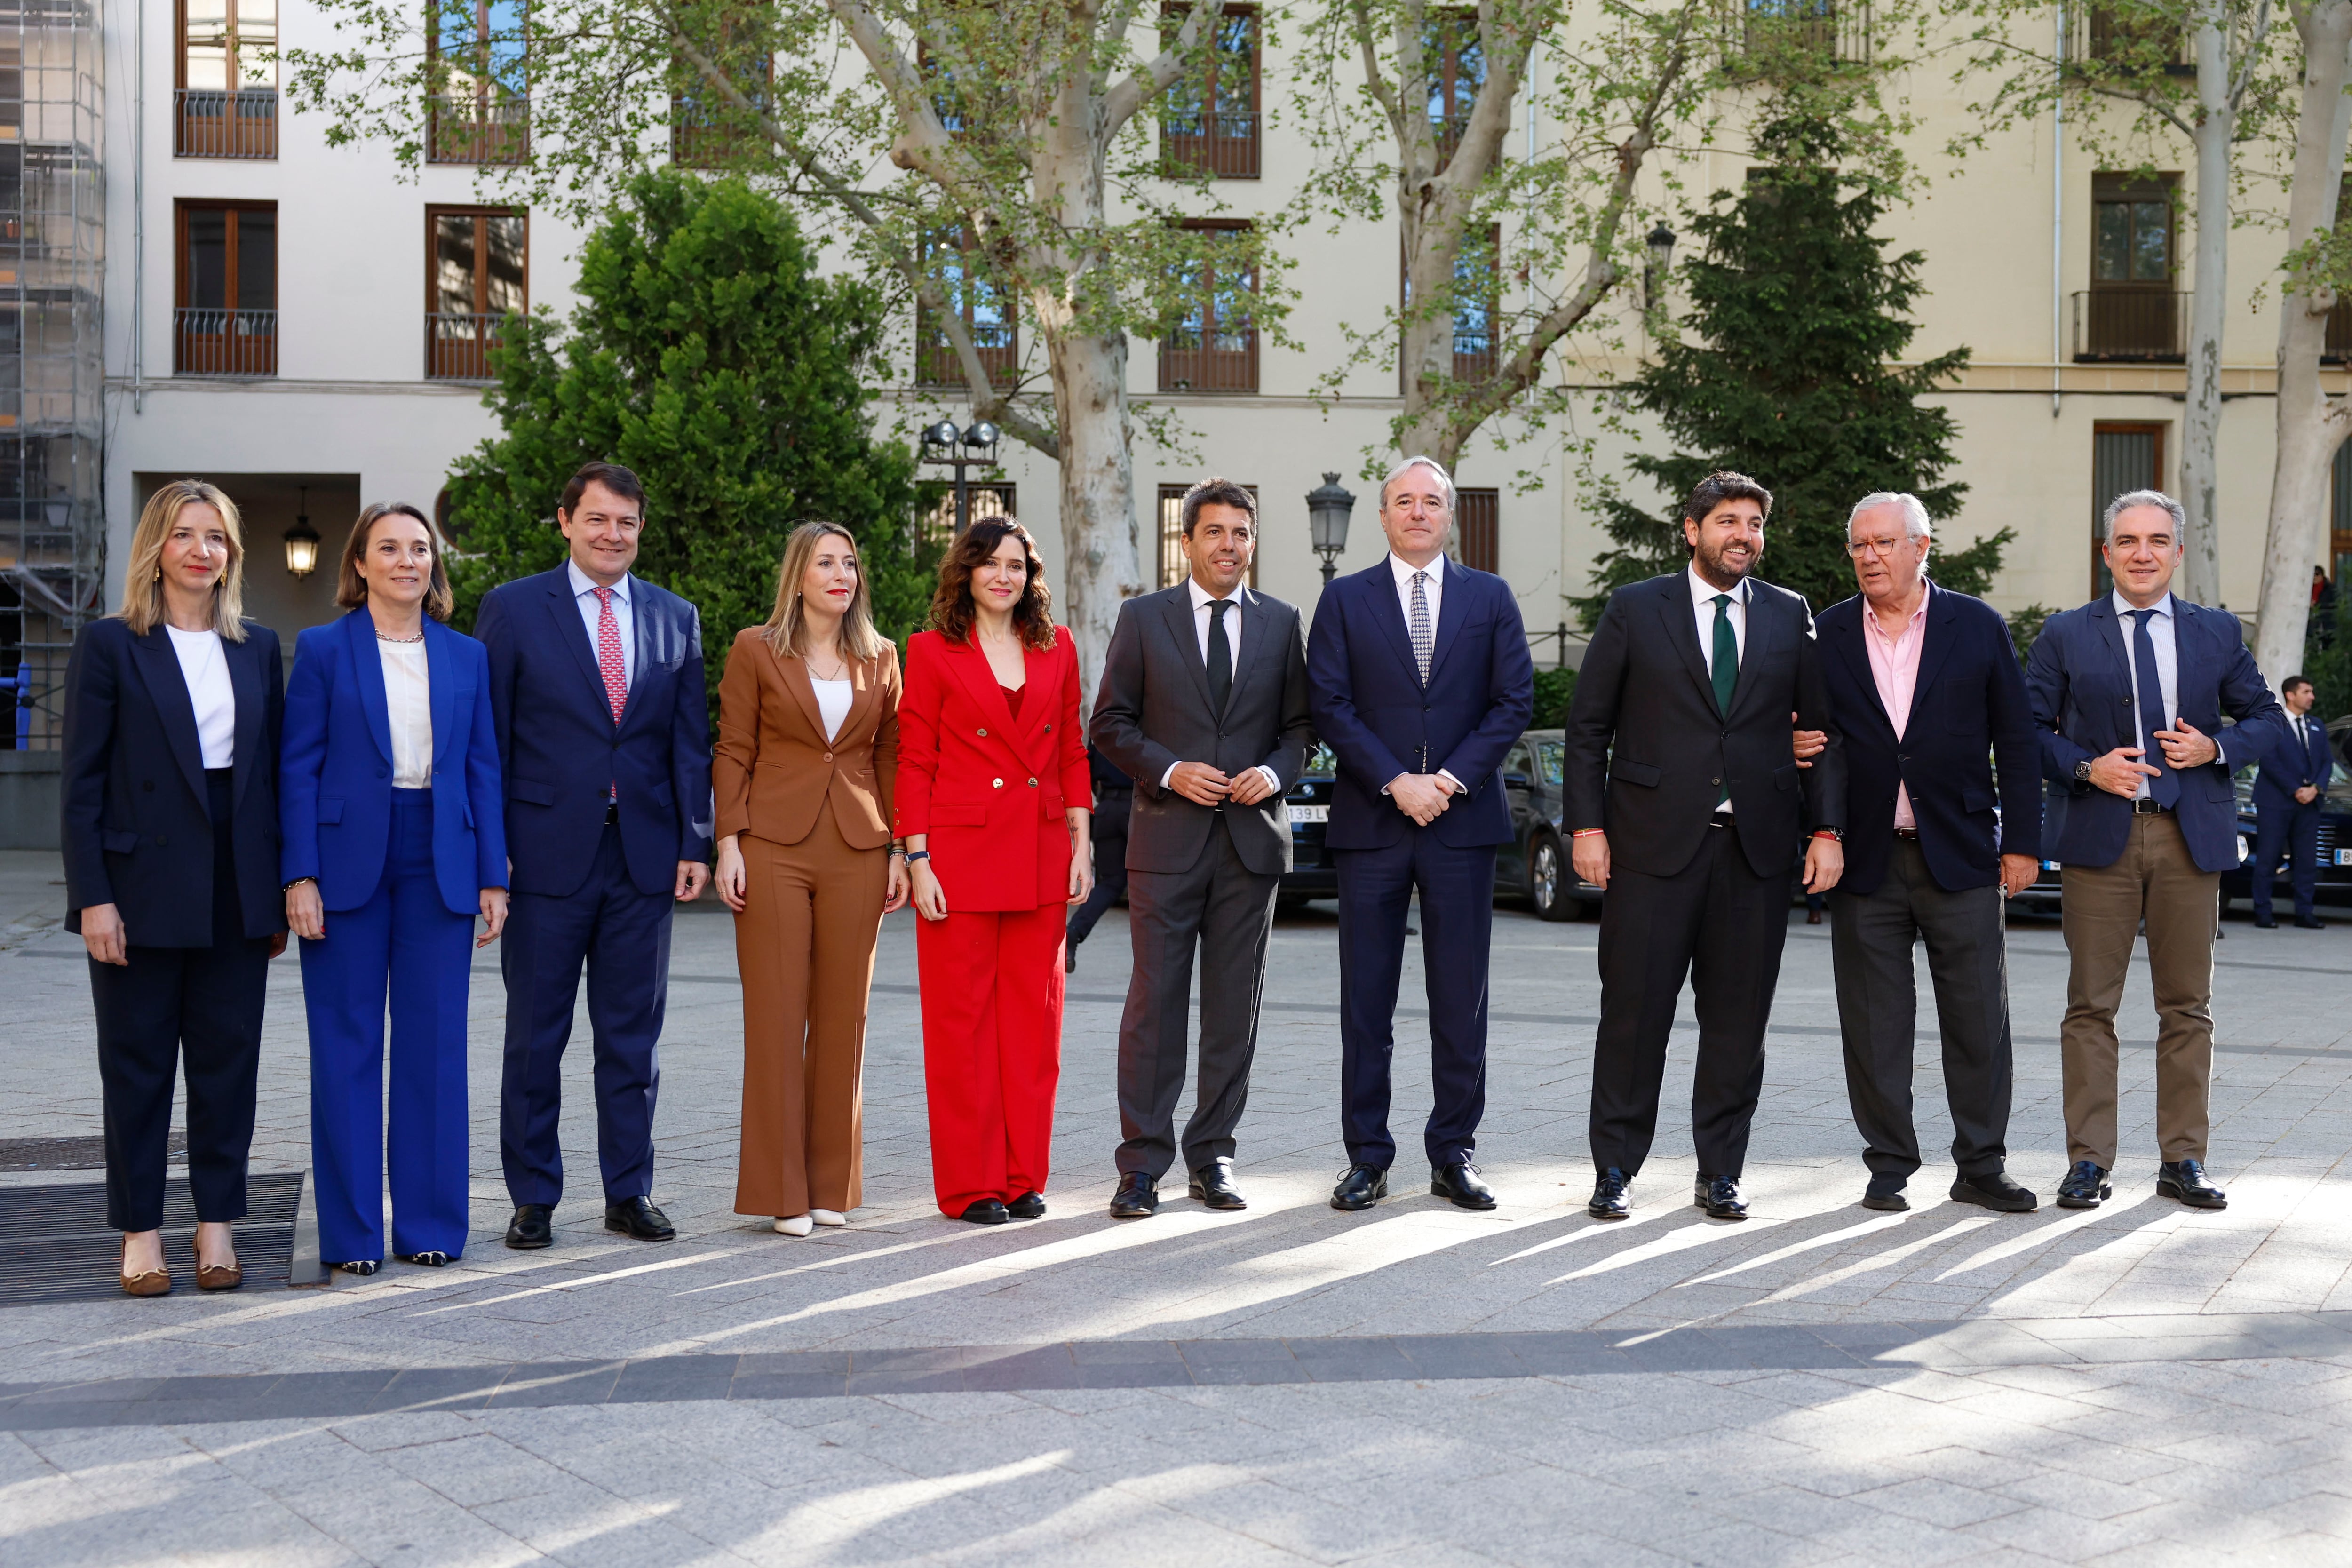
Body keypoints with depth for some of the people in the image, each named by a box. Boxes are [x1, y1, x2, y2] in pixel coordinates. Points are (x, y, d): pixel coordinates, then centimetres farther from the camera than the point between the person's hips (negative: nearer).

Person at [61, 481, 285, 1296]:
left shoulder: (259, 648, 10)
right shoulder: (109, 643, -2)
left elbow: (274, 772, 11)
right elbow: (81, 780, -5)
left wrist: (278, 893, 6)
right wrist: (92, 897, -12)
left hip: (236, 892, 3)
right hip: (144, 886, -3)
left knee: (229, 1061, 7)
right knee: (138, 1065, 5)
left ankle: (217, 1226, 16)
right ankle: (140, 1233, 14)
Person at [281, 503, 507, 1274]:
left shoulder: (466, 656, 10)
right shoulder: (323, 649, 1)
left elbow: (483, 769, 9)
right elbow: (299, 768, -2)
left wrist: (492, 877, 4)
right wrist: (300, 876, -10)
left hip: (440, 864, 3)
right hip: (349, 861, -2)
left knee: (436, 1045, 5)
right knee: (347, 1048, 2)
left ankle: (430, 1224, 14)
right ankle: (351, 1232, 10)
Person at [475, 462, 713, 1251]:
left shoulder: (675, 617, 10)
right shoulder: (512, 608, 1)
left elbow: (690, 742, 10)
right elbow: (488, 739, -1)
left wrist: (695, 843, 2)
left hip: (645, 855, 3)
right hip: (549, 852, -2)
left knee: (634, 1036, 9)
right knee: (535, 1036, 5)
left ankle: (629, 1192, 19)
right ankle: (533, 1198, 15)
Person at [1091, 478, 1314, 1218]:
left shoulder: (1282, 623, 10)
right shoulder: (1143, 619, 5)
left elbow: (1300, 725, 12)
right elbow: (1110, 722, 4)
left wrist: (1275, 772, -8)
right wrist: (1169, 770, -11)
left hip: (1252, 838, 2)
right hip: (1168, 841, -2)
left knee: (1235, 1008, 6)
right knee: (1154, 1003, -4)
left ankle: (1212, 1156, 15)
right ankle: (1143, 1164, 2)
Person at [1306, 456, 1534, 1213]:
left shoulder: (1490, 597, 9)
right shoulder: (1345, 599, 7)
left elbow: (1514, 699, 2)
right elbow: (1330, 705, -1)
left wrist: (1452, 779, -10)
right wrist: (1395, 782, -12)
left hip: (1463, 818, 1)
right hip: (1371, 822, -1)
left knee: (1461, 998, 4)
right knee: (1366, 999, 2)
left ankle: (1454, 1154, 13)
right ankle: (1367, 1157, 10)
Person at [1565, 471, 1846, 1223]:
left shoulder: (1791, 618, 10)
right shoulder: (1634, 611, 4)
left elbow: (1824, 729, 11)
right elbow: (1588, 727, 4)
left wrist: (1826, 830, 1)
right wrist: (1587, 825, -4)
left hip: (1757, 848, 2)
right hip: (1654, 844, -2)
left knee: (1737, 1018, 5)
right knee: (1634, 1011, -1)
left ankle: (1719, 1174, 16)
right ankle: (1615, 1171, 10)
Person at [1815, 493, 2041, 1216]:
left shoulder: (1978, 627, 3)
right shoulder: (1826, 636, 5)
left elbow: (2017, 742, 4)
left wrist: (2021, 844, -1)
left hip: (1961, 856, -1)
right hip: (1866, 858, 1)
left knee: (1978, 1019, 3)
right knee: (1875, 1022, 4)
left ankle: (1981, 1168, 14)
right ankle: (1889, 1168, 14)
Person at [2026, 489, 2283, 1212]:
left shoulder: (2218, 632, 11)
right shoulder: (2065, 636, 6)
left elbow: (2264, 717, 14)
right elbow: (2030, 729, 4)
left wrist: (2216, 747, -5)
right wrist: (2086, 767, -12)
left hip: (2191, 836, 2)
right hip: (2099, 835, -2)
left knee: (2188, 1006, 5)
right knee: (2091, 1006, 0)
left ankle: (2183, 1161, 14)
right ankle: (2089, 1161, 6)